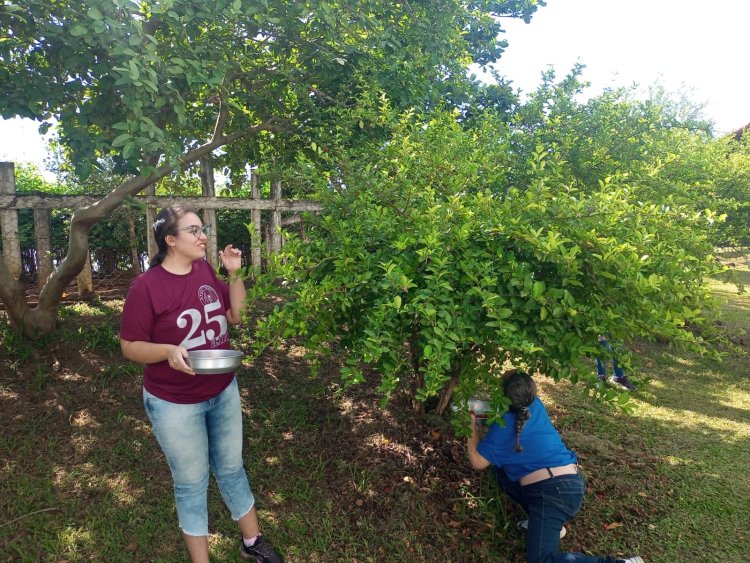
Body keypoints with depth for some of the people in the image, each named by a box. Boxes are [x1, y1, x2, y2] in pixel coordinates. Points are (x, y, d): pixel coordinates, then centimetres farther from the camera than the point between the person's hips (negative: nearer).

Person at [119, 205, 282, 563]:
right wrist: (169, 351, -31)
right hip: (175, 404, -5)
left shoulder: (207, 271, -2)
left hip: (223, 392, 5)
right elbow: (129, 346, -13)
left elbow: (236, 316, 4)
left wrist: (234, 274, -9)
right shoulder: (146, 287, -18)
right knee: (191, 484, 12)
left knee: (231, 469, 20)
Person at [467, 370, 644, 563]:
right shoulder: (535, 405, 5)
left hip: (555, 491, -9)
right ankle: (540, 519, 16)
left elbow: (478, 462, -9)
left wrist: (473, 429, 3)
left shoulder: (505, 424, -15)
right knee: (500, 470, 15)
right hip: (567, 483, 9)